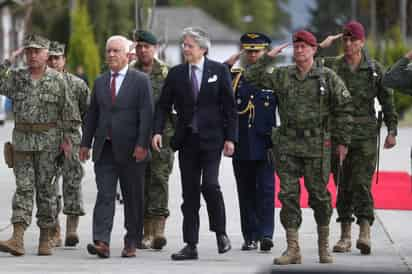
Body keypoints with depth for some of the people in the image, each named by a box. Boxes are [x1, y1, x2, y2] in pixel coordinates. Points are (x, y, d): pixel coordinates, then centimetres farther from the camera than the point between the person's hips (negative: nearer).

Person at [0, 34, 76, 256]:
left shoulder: (56, 80, 1)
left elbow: (66, 111, 2)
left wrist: (66, 138, -2)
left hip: (48, 141, -1)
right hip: (22, 140, 1)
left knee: (46, 189, 3)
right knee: (23, 188, -6)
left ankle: (45, 239, 11)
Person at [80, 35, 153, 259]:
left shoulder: (140, 80, -1)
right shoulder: (100, 81, 14)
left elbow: (146, 114, -7)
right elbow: (92, 114, 16)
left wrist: (142, 144, -15)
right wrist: (86, 143, 10)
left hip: (130, 149, -3)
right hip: (105, 148, 3)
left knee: (132, 198, 5)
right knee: (104, 195, -8)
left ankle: (132, 242, 13)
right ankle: (102, 242, -17)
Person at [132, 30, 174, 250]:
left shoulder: (166, 73, 6)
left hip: (162, 133, -2)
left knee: (159, 178, -12)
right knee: (141, 182, 3)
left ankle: (159, 229, -18)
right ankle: (147, 233, 9)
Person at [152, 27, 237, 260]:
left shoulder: (219, 71, 0)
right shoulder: (176, 74, 7)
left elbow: (230, 106, 0)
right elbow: (163, 105, 7)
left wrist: (230, 138, -6)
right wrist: (158, 131, -8)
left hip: (212, 138, -3)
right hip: (187, 140, 3)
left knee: (210, 185, -17)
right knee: (189, 193, 4)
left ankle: (221, 232, 4)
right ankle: (191, 245, 8)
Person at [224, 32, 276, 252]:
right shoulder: (234, 77, 10)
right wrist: (228, 64, -7)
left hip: (265, 145, -2)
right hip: (241, 146, 2)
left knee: (266, 189, -9)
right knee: (246, 191, 6)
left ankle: (266, 234, -11)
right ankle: (250, 236, 11)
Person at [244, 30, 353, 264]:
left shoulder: (327, 77, 0)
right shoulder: (282, 76, 7)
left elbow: (344, 108, 2)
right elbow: (252, 77, 5)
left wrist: (343, 141, -1)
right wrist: (269, 58, -4)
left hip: (317, 145, -2)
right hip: (288, 145, 2)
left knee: (319, 194, 5)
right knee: (288, 195, -1)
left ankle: (324, 245, 21)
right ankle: (293, 249, 2)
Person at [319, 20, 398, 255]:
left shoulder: (375, 69, 6)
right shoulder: (331, 66, 7)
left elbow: (387, 100, 8)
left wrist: (392, 130, 2)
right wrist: (321, 47, -4)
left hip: (366, 135, -2)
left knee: (362, 183, -11)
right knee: (342, 185, 5)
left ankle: (365, 232, -14)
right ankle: (346, 234, 10)